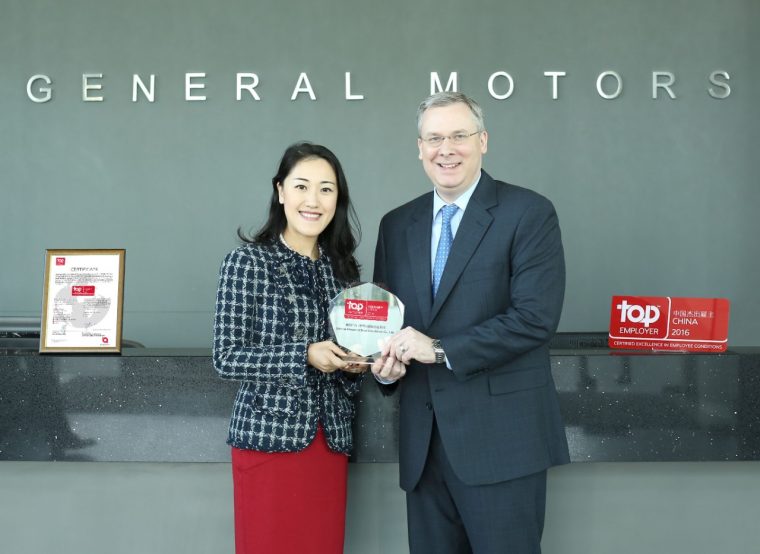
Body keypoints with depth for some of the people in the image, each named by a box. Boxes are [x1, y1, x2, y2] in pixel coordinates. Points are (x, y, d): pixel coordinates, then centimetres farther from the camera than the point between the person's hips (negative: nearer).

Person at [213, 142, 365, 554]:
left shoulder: (343, 267, 10)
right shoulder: (248, 261, -7)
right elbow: (226, 358, -10)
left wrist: (355, 363, -4)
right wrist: (305, 355, -20)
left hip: (331, 439, 5)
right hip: (269, 436, -5)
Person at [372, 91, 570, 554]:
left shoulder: (529, 213, -5)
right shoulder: (396, 225, 11)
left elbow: (536, 317, -15)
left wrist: (441, 350, -17)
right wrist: (386, 363, -4)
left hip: (501, 436, -5)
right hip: (423, 439, 5)